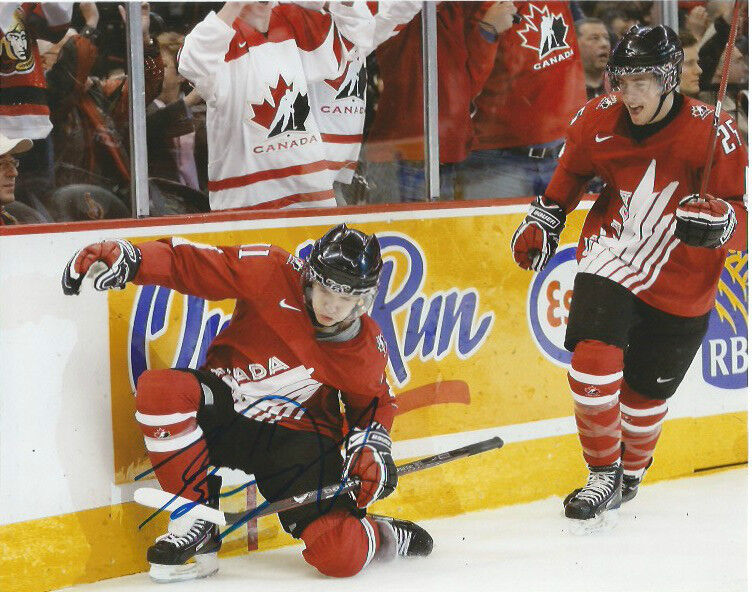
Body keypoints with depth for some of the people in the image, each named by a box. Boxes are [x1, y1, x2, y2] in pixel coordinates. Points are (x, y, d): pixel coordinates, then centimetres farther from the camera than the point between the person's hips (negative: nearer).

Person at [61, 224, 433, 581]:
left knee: (341, 558, -21)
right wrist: (128, 257, -29)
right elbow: (189, 263, -14)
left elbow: (373, 404, 15)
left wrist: (371, 448, -4)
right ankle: (197, 526, -19)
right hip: (222, 407, 0)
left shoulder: (367, 348, -5)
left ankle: (384, 536, 21)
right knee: (159, 390, -35)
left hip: (296, 437, 0)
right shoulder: (272, 274, -16)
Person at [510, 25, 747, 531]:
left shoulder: (712, 133, -20)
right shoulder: (600, 120, -8)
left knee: (646, 392, 10)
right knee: (594, 358, -20)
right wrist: (546, 217, 9)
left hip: (680, 286, -2)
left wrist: (722, 220, -42)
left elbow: (743, 221, -21)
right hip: (612, 258, 2)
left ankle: (631, 472, 41)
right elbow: (572, 169, 14)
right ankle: (603, 476, -2)